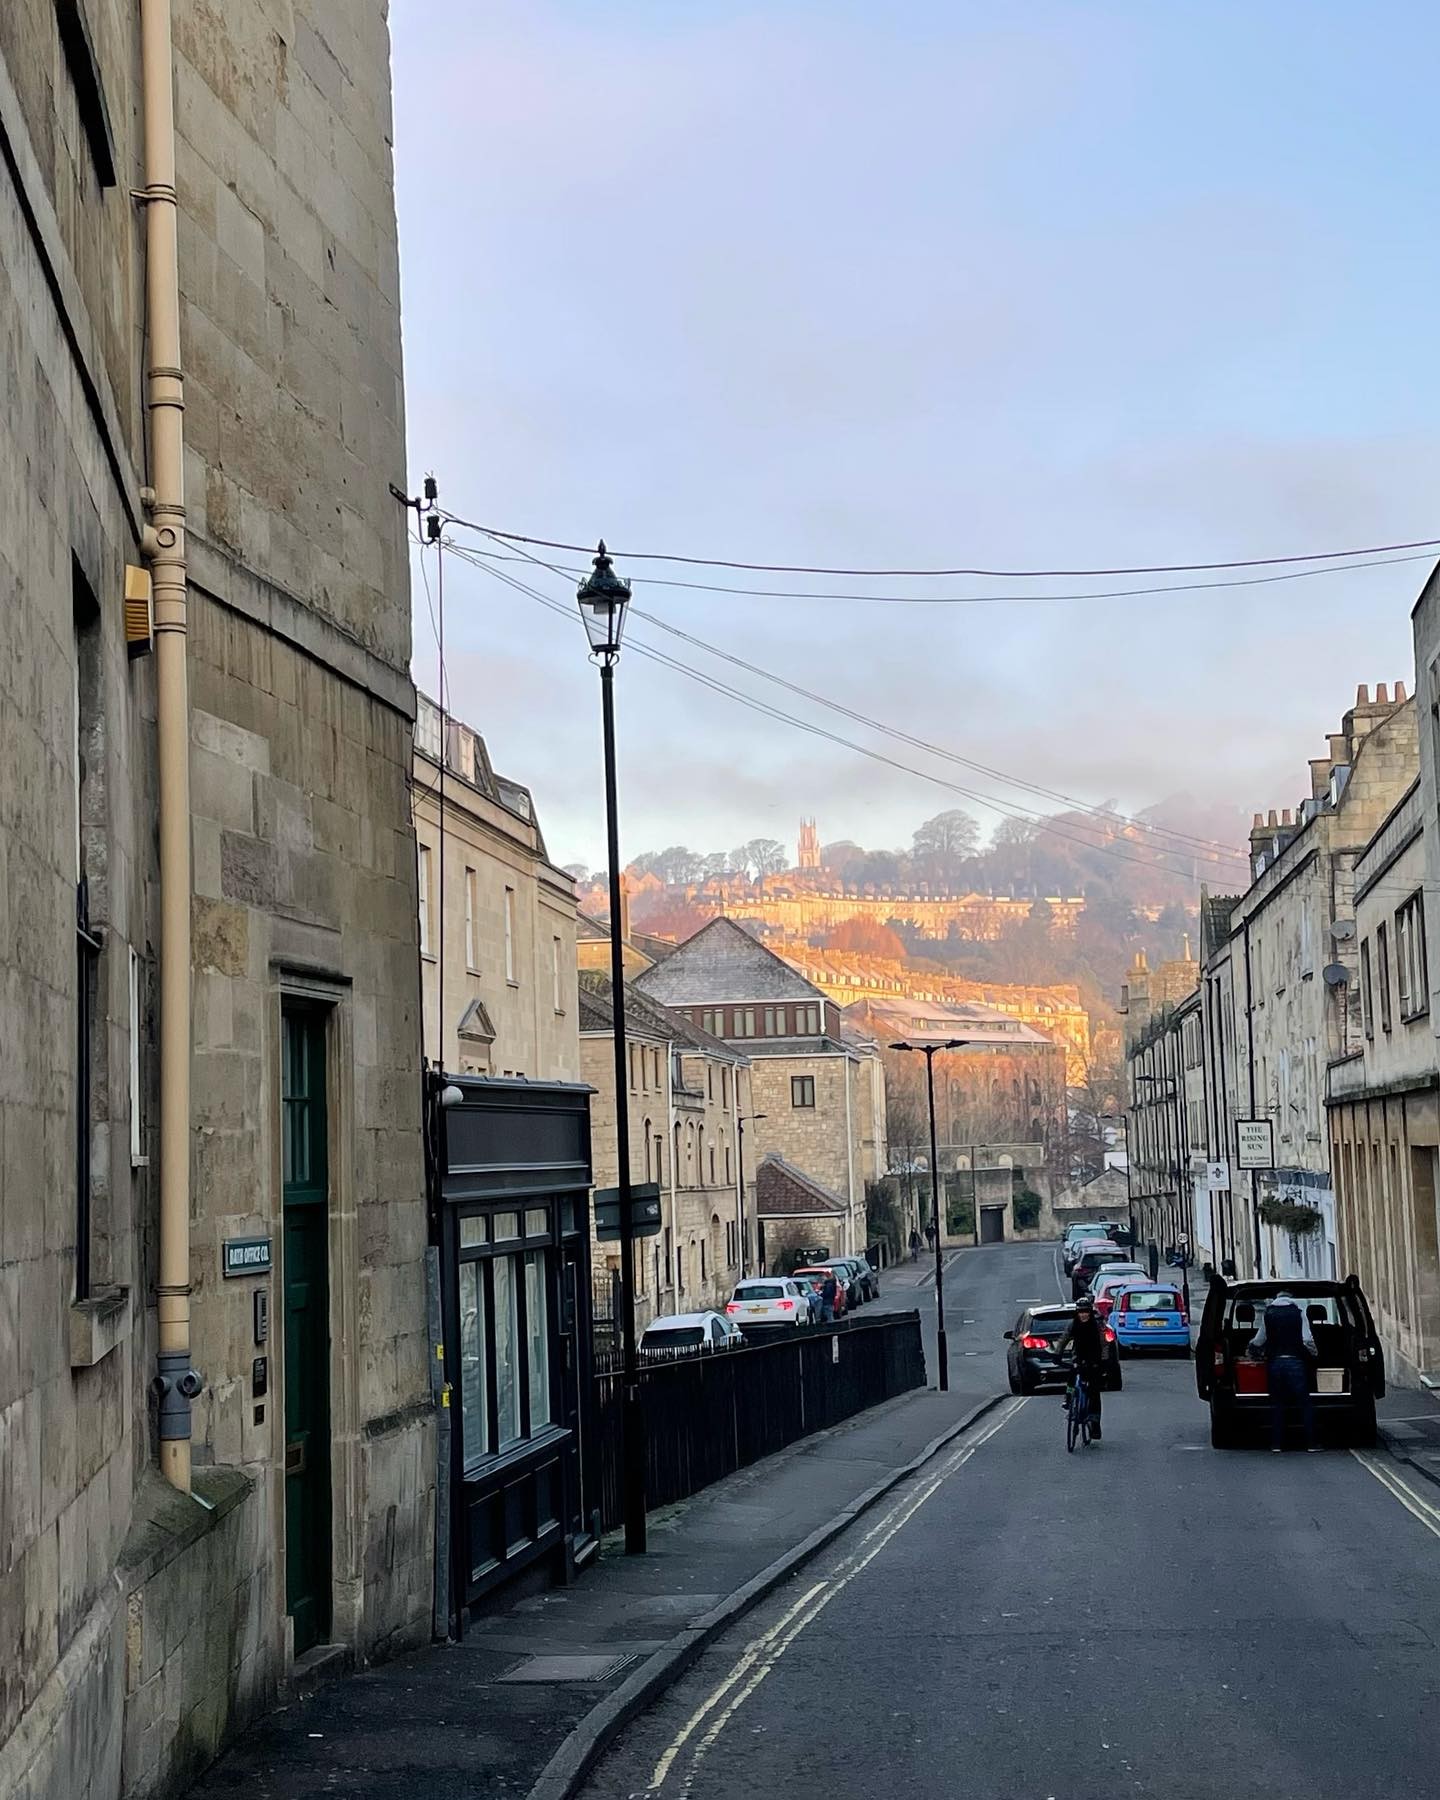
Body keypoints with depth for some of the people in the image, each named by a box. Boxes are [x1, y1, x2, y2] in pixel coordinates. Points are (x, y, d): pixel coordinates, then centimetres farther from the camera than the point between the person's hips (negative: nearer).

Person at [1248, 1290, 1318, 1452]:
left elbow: (1259, 1340, 12)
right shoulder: (1299, 1314, 3)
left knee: (1277, 1403, 9)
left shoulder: (1268, 1314, 8)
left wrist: (1251, 1351, 32)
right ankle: (1311, 1443, -2)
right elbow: (1307, 1340, -5)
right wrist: (1314, 1354, 13)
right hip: (1295, 1362, -2)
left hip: (1274, 1362, 2)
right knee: (1305, 1403, 2)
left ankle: (1276, 1444, 5)